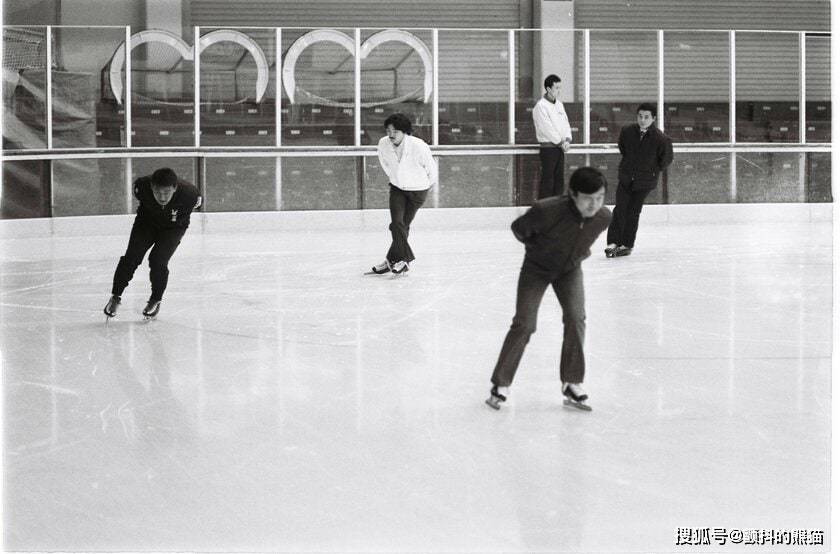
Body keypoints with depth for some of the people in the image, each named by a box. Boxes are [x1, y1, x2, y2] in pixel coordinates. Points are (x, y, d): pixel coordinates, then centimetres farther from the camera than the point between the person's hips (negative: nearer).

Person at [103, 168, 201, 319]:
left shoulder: (188, 194, -37)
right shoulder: (142, 186, -32)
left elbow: (197, 200, -11)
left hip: (173, 228, -1)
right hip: (147, 221, 2)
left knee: (158, 261, -17)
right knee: (132, 257, -10)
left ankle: (156, 300, 7)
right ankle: (116, 296, 7)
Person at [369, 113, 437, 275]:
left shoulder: (418, 146, -29)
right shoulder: (383, 144, -15)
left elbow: (430, 166, -10)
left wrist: (431, 183, 6)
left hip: (417, 190, -3)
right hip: (397, 188, 3)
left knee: (404, 224, 0)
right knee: (396, 222, -12)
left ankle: (393, 259, 10)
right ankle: (404, 258, -10)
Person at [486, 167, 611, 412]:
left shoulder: (603, 218, -23)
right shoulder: (546, 211, -37)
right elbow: (519, 229, -15)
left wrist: (579, 253, 7)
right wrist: (538, 248, -1)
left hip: (569, 270, 3)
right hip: (537, 268, -3)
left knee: (576, 318, -14)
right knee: (524, 324, -7)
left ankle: (572, 385, -3)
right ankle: (501, 384, 6)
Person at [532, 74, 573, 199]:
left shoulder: (559, 104, 13)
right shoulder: (540, 106, -11)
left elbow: (565, 123, 13)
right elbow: (546, 129, -16)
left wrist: (567, 140, -4)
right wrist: (561, 142, -13)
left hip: (560, 147, 7)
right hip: (548, 147, -7)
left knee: (559, 179, 9)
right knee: (547, 180, -6)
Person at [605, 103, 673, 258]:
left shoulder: (660, 138, -16)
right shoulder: (627, 132, -7)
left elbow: (667, 158, -1)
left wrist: (656, 169, 5)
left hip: (645, 182, -2)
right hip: (626, 178, 2)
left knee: (633, 212, -1)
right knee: (620, 209, -8)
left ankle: (626, 245, 10)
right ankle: (613, 242, -7)